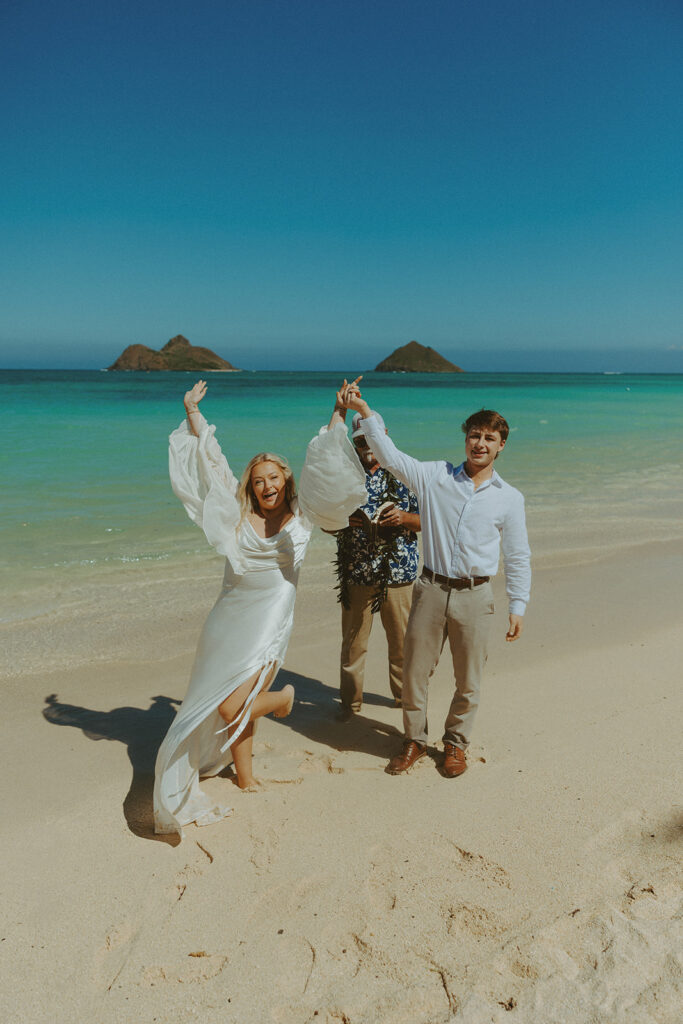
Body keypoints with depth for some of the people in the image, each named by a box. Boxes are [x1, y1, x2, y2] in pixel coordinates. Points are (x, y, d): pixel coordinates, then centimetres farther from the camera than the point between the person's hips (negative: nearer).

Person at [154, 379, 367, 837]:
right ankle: (246, 781, 34)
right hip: (231, 620, 4)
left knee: (232, 708, -10)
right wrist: (193, 413, 5)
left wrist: (338, 416, -12)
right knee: (231, 706, 11)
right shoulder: (238, 514, 4)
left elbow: (326, 469, -7)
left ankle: (283, 698, 21)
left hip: (271, 622, -3)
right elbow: (211, 462, 6)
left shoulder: (302, 515, 0)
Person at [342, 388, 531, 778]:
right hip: (431, 589, 0)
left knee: (468, 679, 10)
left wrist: (518, 606, 3)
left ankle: (456, 743, 32)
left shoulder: (510, 498, 4)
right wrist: (365, 411, -12)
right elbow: (391, 458, -3)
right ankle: (415, 740, 30)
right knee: (415, 671, 8)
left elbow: (518, 557, 7)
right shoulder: (436, 477, 3)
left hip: (474, 596, 0)